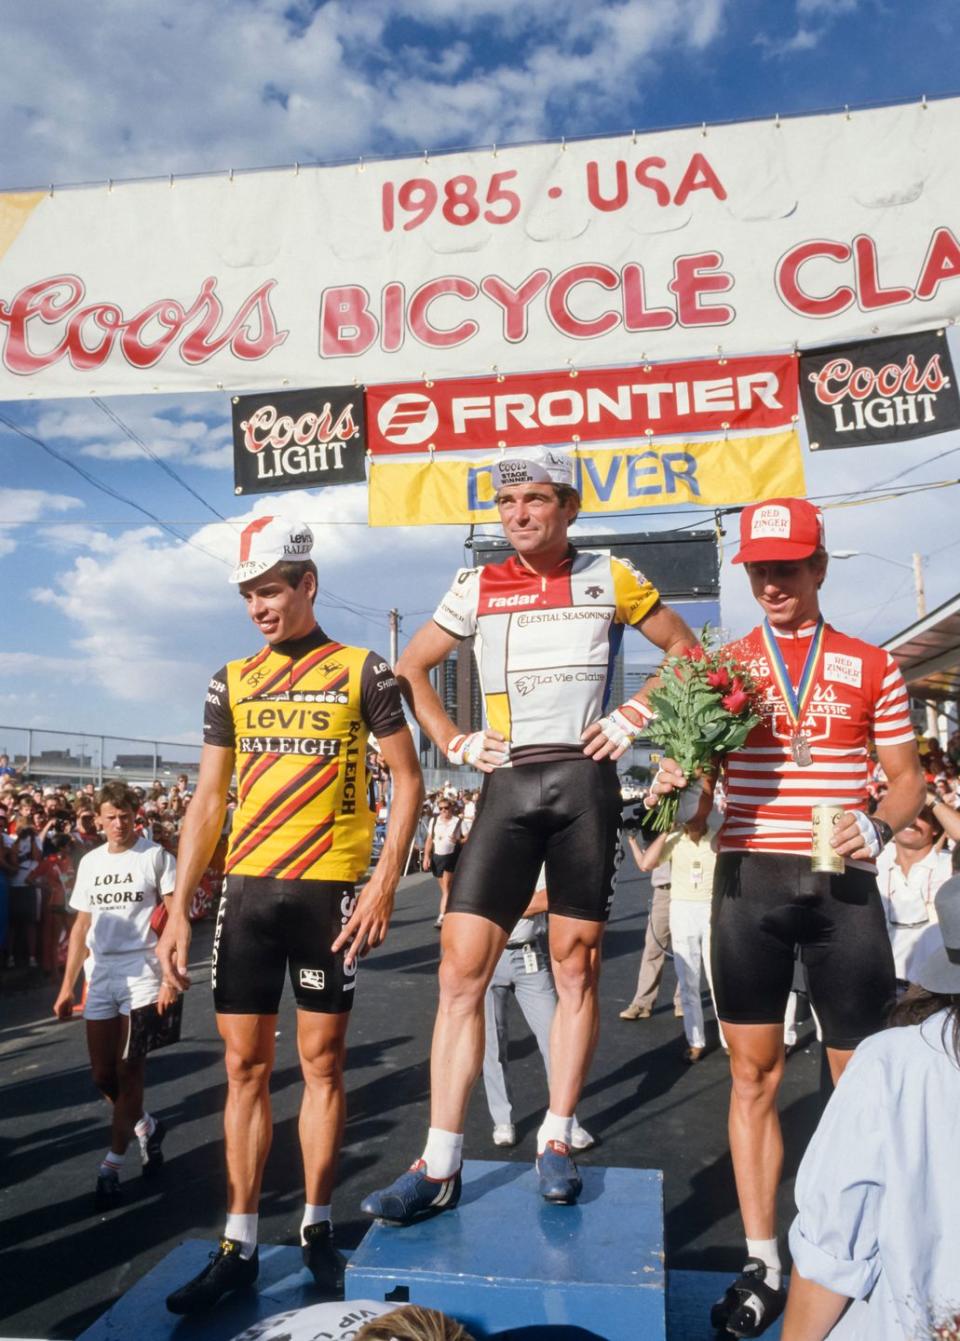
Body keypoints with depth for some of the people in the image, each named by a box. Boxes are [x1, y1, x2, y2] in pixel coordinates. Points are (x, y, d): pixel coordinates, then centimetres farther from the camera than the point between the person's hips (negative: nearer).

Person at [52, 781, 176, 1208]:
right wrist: (67, 986, 13)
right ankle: (146, 1127, 33)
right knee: (103, 1074, 8)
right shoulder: (89, 862, 11)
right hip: (99, 977, 5)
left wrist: (170, 977, -15)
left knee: (128, 1072, -4)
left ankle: (111, 1166, 7)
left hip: (142, 974, -5)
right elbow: (82, 926, 15)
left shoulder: (155, 856, -5)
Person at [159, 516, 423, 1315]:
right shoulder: (232, 683, 9)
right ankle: (239, 1245, 21)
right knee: (245, 1065, 9)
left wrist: (385, 884, -11)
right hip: (247, 890, 3)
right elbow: (208, 803, 9)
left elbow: (408, 781, -1)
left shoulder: (362, 672, -1)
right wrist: (179, 911, 4)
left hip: (329, 889, -3)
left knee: (321, 1062, 7)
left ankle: (317, 1228, 25)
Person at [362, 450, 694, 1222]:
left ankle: (557, 1143, 20)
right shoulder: (477, 588, 8)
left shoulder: (610, 578, 5)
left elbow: (684, 648, 13)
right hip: (508, 785, 1)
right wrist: (454, 743, 3)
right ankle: (440, 1166, 3)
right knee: (462, 968, -5)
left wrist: (637, 716, 1)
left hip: (585, 780, -1)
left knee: (577, 966, 6)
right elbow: (411, 669, 14)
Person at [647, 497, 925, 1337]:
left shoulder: (870, 667, 5)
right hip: (748, 881, 1)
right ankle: (762, 1264, 20)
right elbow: (697, 768, 7)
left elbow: (907, 780, 8)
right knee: (754, 1074, 7)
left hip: (841, 885, 0)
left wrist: (879, 826, -13)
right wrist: (678, 782, -16)